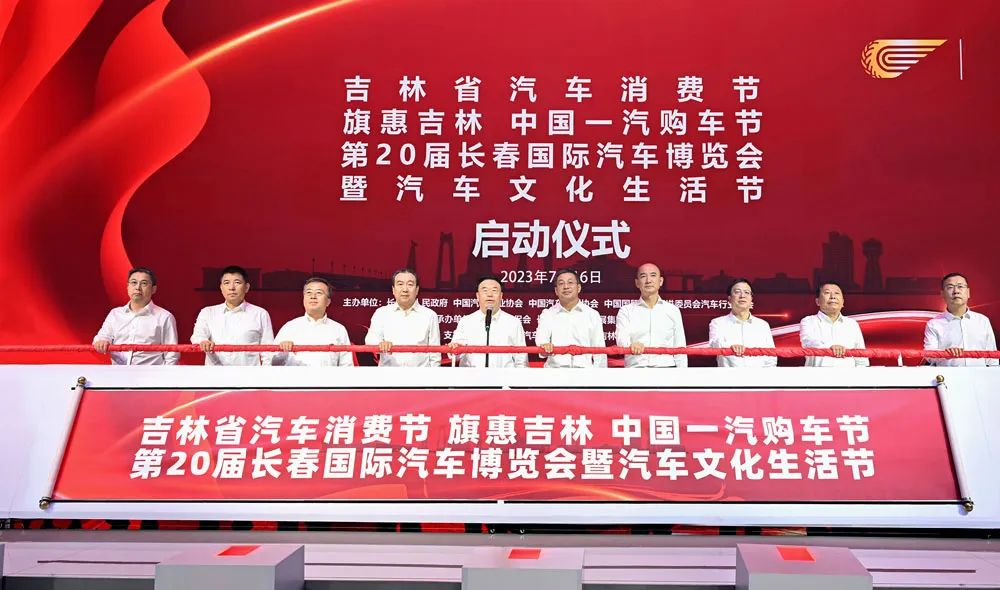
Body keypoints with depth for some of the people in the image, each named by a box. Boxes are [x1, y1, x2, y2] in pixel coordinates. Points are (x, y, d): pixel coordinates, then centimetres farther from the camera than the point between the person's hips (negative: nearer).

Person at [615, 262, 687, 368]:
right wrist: (631, 345, -33)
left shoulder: (672, 310, 14)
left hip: (666, 365, 1)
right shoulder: (626, 311, 8)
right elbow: (621, 338, -11)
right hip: (635, 365, -1)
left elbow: (680, 349, 14)